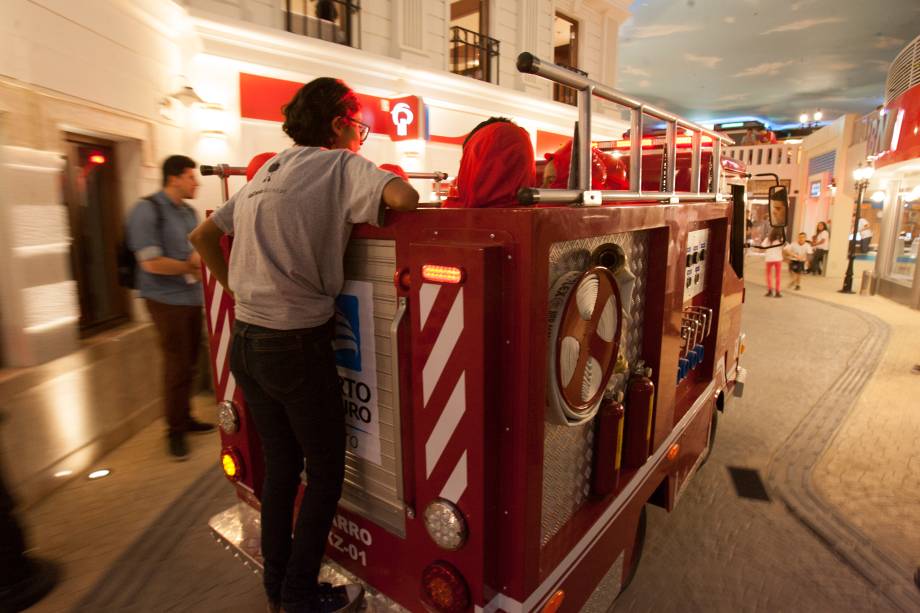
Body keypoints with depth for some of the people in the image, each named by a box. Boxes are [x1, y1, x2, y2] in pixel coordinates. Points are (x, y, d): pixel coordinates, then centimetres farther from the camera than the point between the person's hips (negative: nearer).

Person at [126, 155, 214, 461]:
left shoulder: (189, 212, 9)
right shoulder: (147, 210, -12)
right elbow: (152, 263, -18)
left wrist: (199, 258, -5)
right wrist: (190, 267, -7)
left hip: (192, 297, 7)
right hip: (166, 299, -6)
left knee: (190, 364, 14)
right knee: (177, 366, 0)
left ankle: (185, 418, 30)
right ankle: (175, 431, 16)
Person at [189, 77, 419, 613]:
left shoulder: (267, 172, 16)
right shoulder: (341, 165, -5)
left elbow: (203, 236, 19)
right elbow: (404, 198, -23)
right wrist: (388, 183, -1)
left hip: (246, 341, 8)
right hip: (297, 344, -8)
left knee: (281, 466, 20)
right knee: (326, 471, 10)